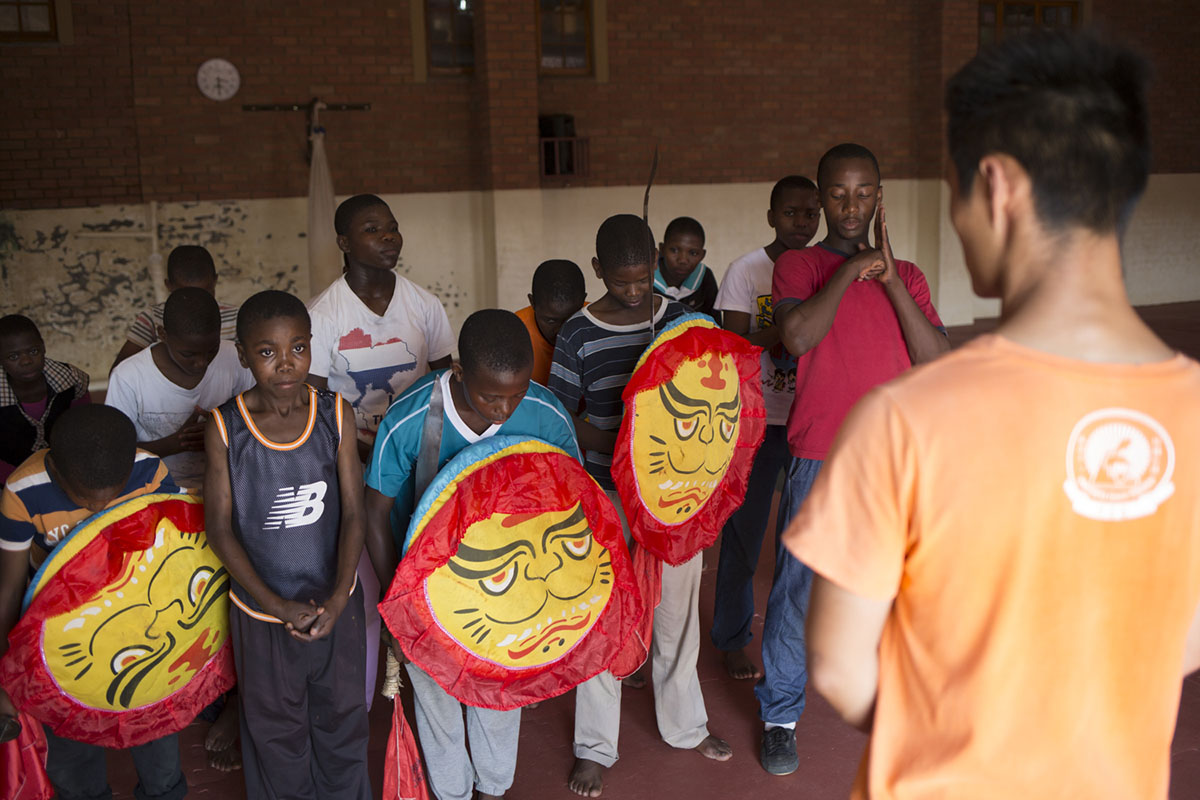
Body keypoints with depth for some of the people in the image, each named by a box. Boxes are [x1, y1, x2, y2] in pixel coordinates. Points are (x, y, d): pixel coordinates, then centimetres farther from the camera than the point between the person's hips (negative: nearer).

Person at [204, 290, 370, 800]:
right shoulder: (225, 428, -13)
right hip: (262, 611, -1)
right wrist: (277, 605, -15)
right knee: (275, 731, 17)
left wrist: (338, 597, -17)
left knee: (342, 720, 20)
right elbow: (220, 529, -9)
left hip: (334, 603, 1)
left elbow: (353, 513, -7)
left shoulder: (335, 414, -10)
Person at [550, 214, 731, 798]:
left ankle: (684, 723, 37)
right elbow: (563, 416, -4)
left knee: (678, 609, 16)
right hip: (607, 491, -3)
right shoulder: (579, 334, -7)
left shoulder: (681, 320, 0)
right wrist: (616, 446, -21)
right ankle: (595, 746, 23)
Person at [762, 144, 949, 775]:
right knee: (796, 588, 1)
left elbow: (936, 361, -3)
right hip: (820, 460, -3)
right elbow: (796, 336, -17)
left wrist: (888, 278, -10)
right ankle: (780, 716, 19)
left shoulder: (905, 276, 12)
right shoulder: (798, 265, 3)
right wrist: (850, 269, -11)